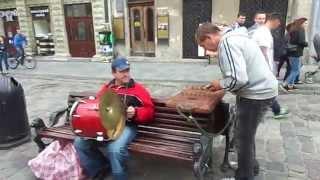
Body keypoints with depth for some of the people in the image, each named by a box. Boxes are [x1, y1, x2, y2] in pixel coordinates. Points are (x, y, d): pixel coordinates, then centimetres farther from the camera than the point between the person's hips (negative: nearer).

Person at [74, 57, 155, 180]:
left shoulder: (138, 89, 3)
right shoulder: (106, 88, 16)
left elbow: (149, 111, -2)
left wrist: (135, 112, -20)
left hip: (127, 126, -5)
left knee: (115, 149, -32)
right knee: (79, 143, -8)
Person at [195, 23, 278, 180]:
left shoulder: (226, 43, -21)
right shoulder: (233, 37, 11)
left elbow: (238, 79, -29)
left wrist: (221, 85, -12)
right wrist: (222, 83, 7)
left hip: (257, 93, -10)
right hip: (260, 89, 10)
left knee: (243, 137, 5)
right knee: (247, 134, 23)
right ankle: (251, 166, 42)